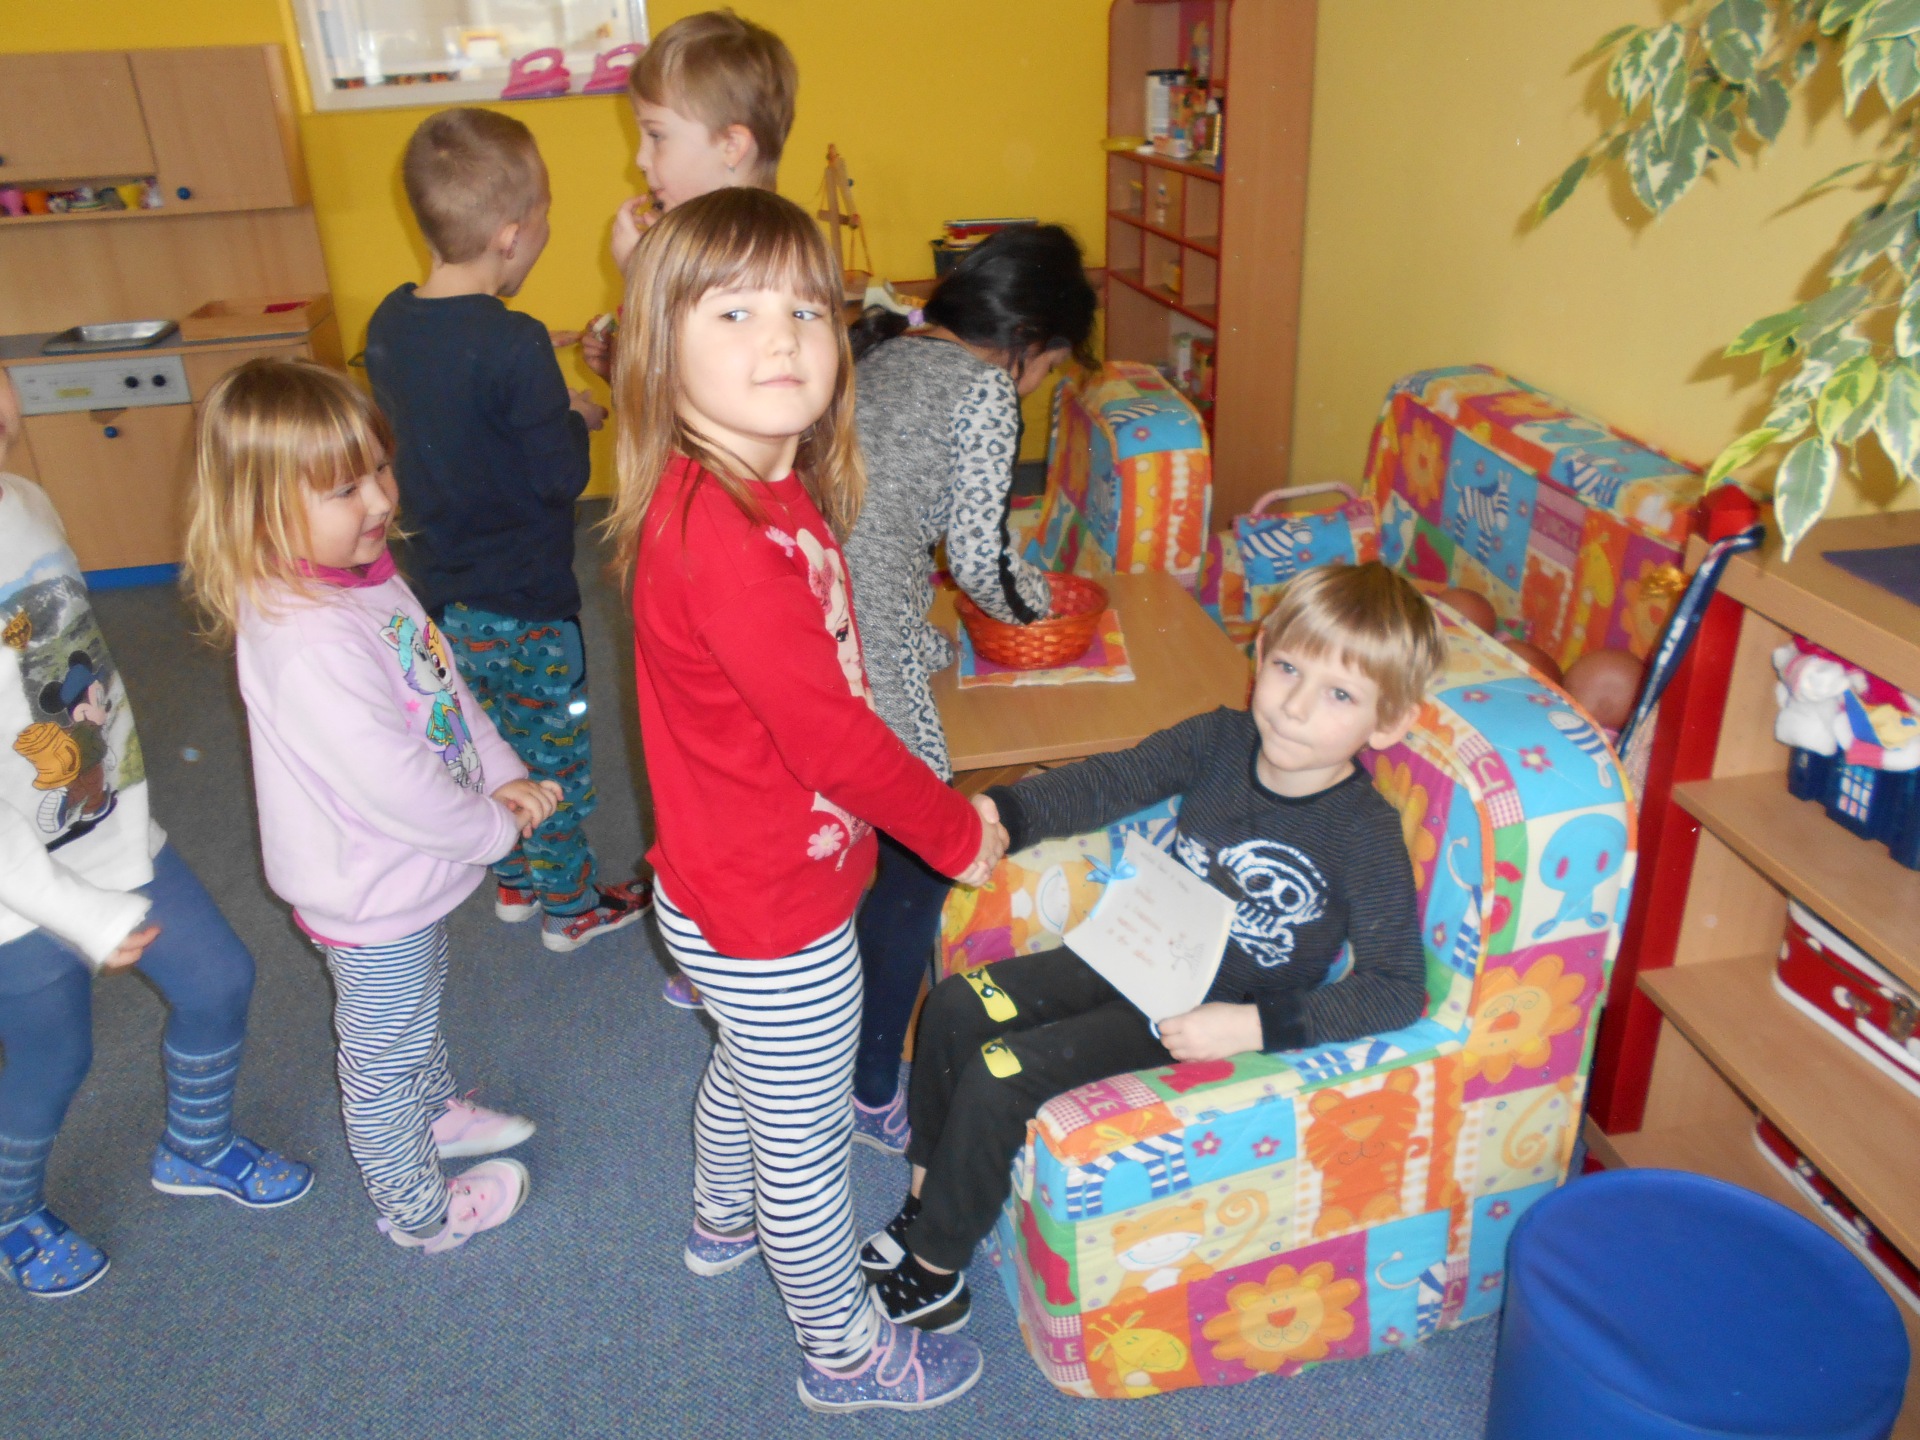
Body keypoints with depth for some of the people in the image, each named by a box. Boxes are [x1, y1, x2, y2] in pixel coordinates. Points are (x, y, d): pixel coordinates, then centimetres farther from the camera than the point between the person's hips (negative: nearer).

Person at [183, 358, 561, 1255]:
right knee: (384, 1057, 15)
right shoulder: (308, 643, -36)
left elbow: (446, 687, 6)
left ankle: (436, 1112, 60)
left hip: (411, 870, 10)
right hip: (369, 896, -9)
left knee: (420, 1005, 33)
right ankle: (417, 1209, 38)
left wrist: (504, 776, -4)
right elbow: (392, 785, -33)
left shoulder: (361, 574, -4)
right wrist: (495, 828, -17)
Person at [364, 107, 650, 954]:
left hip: (443, 591, 7)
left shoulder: (388, 327, -1)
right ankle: (569, 905, 27)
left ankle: (513, 881, 40)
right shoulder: (514, 346, -26)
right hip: (524, 601, -7)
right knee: (554, 756, 11)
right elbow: (562, 474, -21)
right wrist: (578, 417, -2)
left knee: (489, 744, 23)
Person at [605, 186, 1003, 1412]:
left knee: (750, 1069, 33)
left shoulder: (774, 491, -2)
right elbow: (830, 733, -28)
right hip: (772, 911, -9)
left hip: (740, 885, 9)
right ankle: (846, 1353, 41)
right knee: (807, 1139, 14)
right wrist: (960, 836, -13)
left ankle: (724, 1224, 62)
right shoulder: (717, 529, -32)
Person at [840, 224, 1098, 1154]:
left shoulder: (877, 350, 18)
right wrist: (1037, 603, 13)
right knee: (921, 857, 9)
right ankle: (874, 1093, 22)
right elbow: (980, 560, -8)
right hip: (863, 650, -8)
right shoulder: (983, 390, -6)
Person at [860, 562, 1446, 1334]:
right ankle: (925, 1200, 18)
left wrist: (1256, 1029, -27)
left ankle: (933, 1273, 6)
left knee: (1000, 1074, -16)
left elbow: (1397, 988, -20)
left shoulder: (1365, 835, -23)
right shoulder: (1222, 740, -10)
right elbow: (1112, 781, -2)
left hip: (1209, 1015, -6)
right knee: (955, 1007, -1)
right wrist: (1002, 814, -18)